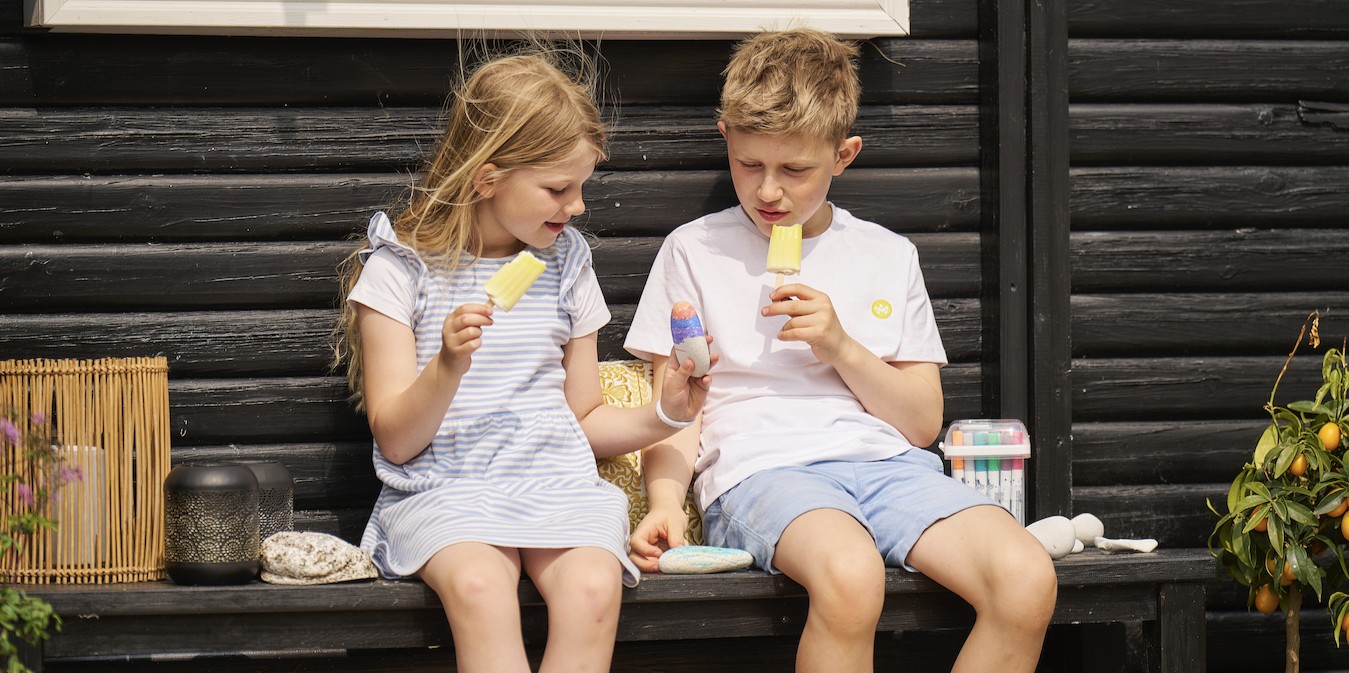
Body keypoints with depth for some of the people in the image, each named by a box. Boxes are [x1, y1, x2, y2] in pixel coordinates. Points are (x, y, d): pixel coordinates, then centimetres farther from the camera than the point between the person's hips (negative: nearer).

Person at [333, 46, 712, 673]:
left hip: (555, 481, 3)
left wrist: (662, 415, 1)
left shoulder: (566, 262, 15)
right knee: (478, 587, -37)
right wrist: (447, 368, -21)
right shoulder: (400, 268, 2)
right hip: (442, 490, -3)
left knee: (593, 589, -31)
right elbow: (395, 440, -3)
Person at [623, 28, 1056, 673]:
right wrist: (665, 504, -11)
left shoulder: (889, 257, 19)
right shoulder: (695, 251, 12)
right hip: (759, 470, -3)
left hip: (886, 463, 3)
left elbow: (923, 422, 15)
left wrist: (842, 348, -2)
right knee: (849, 573, -40)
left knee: (1028, 579, -27)